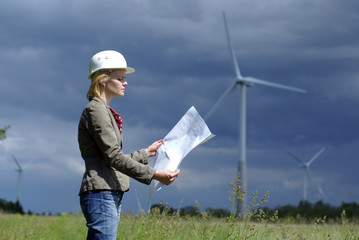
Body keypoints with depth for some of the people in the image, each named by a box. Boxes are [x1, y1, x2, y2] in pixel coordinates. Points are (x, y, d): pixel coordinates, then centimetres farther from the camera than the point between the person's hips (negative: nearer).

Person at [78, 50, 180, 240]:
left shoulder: (105, 111, 21)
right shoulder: (96, 110, -9)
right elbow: (114, 157, -17)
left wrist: (146, 153, 32)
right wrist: (154, 175, -19)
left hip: (111, 196, 10)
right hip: (100, 194, -10)